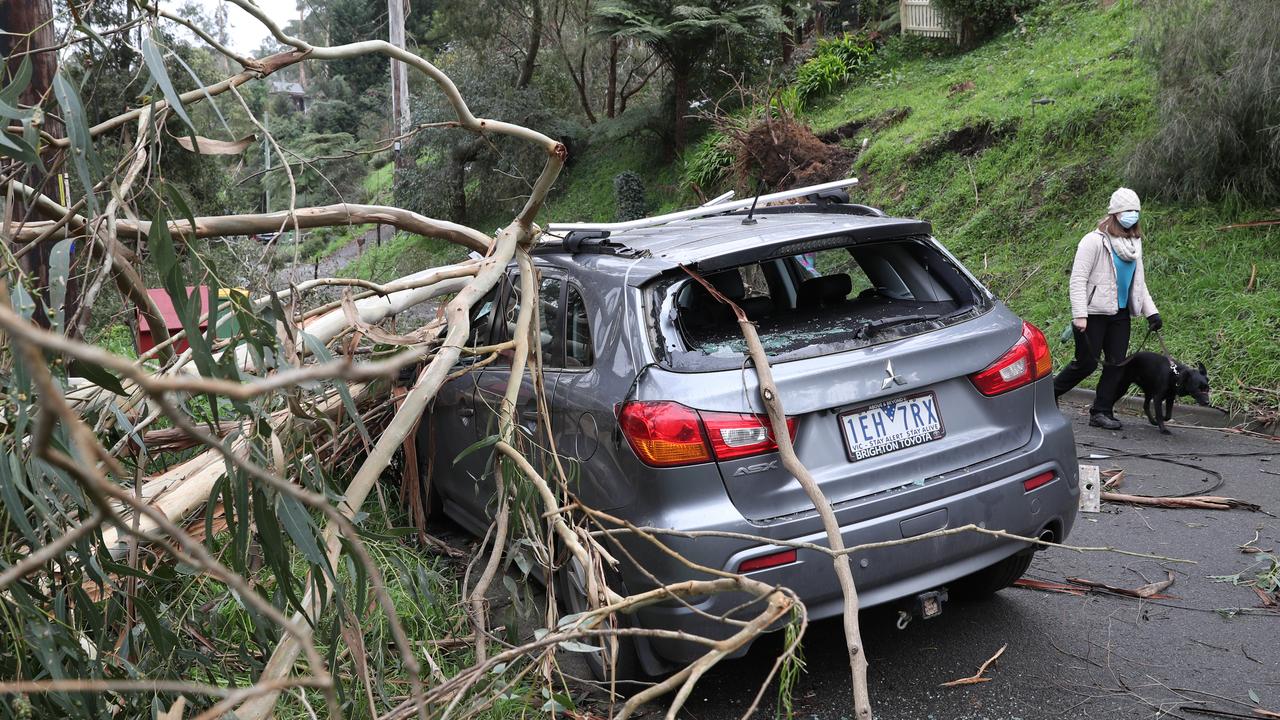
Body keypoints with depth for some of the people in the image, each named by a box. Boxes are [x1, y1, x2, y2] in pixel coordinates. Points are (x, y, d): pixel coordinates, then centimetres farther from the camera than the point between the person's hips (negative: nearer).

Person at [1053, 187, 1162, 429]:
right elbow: (1078, 279, -14)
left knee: (1116, 364, 2)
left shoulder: (1134, 244, 13)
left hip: (1120, 314, 7)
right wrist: (1079, 315, -21)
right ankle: (1049, 393, 14)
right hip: (1095, 313, -7)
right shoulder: (1095, 241, -10)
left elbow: (1139, 283, 22)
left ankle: (1101, 411, 10)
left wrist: (1151, 311, 12)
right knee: (1087, 363, -5)